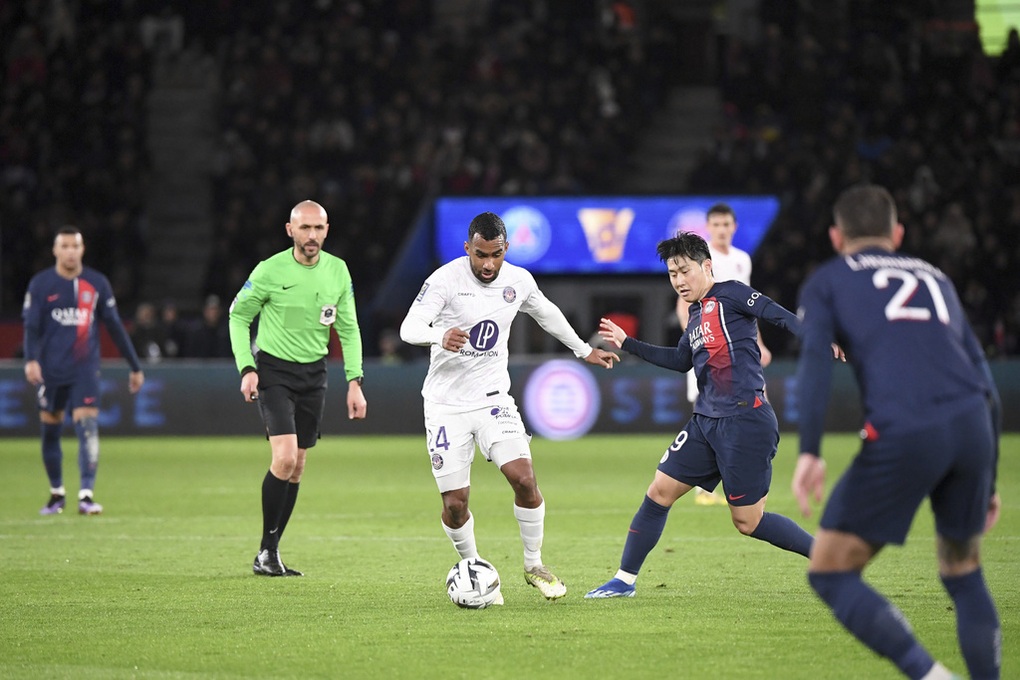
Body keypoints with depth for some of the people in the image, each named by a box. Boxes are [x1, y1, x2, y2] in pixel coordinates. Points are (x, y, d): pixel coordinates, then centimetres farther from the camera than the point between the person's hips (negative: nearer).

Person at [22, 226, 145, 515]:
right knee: (50, 432, 9)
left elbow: (115, 326, 10)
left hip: (85, 369, -1)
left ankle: (86, 495, -19)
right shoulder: (40, 284, 0)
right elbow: (31, 326, -5)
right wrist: (31, 359, -24)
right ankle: (57, 493, 26)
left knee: (88, 428, -15)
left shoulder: (97, 283, 3)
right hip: (51, 370, 1)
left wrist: (135, 367, 11)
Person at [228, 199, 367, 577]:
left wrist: (354, 381, 1)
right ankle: (266, 551, -6)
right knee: (284, 459, -18)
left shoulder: (338, 270, 1)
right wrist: (247, 368, -11)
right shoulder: (270, 270, -12)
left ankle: (271, 553, 16)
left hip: (314, 373, 5)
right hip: (274, 370, -5)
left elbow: (348, 328, 9)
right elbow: (238, 315, -1)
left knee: (297, 467, 6)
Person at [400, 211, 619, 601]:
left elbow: (547, 314, 21)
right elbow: (409, 327, -26)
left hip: (493, 397, 3)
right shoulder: (446, 279, -14)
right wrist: (440, 336, -48)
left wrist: (584, 350, 31)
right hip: (447, 404, -3)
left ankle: (534, 566, 4)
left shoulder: (518, 281, 0)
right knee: (454, 503, -4)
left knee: (524, 478, -16)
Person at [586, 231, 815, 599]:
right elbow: (680, 360, 32)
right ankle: (625, 580, 17)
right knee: (660, 492, 7)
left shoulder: (729, 294, -6)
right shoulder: (697, 314, 18)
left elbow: (780, 316, -17)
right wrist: (627, 343, 33)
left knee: (748, 521, -6)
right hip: (706, 422, 8)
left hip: (745, 420, -8)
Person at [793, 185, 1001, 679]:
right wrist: (986, 481, 31)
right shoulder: (936, 279, 30)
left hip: (901, 435, -4)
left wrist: (809, 452, -10)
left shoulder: (826, 281, 19)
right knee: (963, 572, 23)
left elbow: (814, 359, -1)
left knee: (830, 572, 5)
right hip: (973, 425, 4)